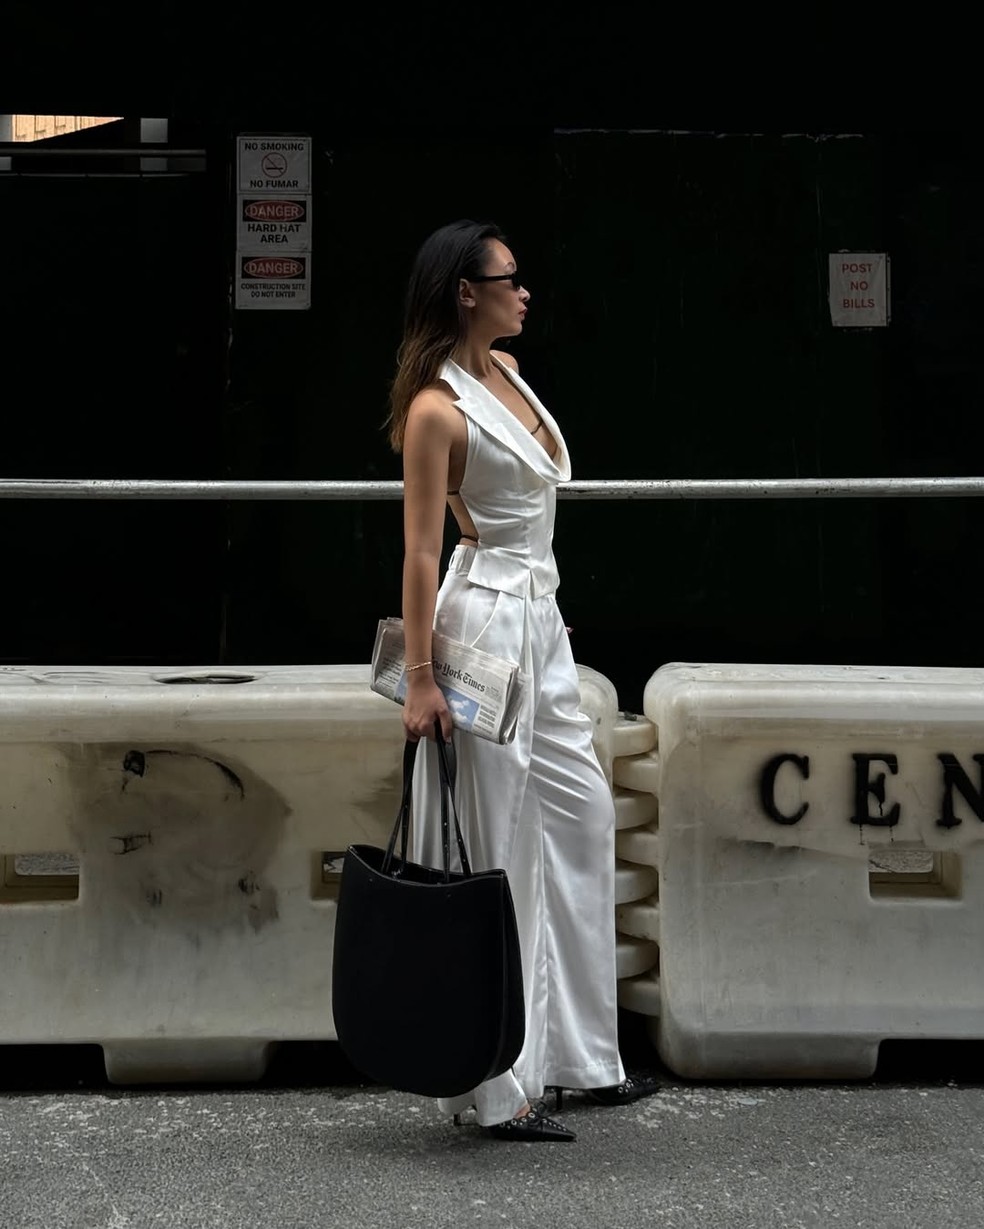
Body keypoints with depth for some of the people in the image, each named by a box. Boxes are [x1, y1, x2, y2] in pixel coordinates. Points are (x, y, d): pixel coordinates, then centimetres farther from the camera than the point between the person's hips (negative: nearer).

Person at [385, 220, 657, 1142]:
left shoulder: (506, 370, 10)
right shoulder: (437, 409, -15)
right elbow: (421, 552, -16)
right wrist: (420, 678, -18)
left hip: (540, 617, 10)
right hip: (487, 621, -10)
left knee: (582, 814, 14)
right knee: (494, 850, -4)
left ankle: (580, 1055, 24)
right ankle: (497, 1088, 4)